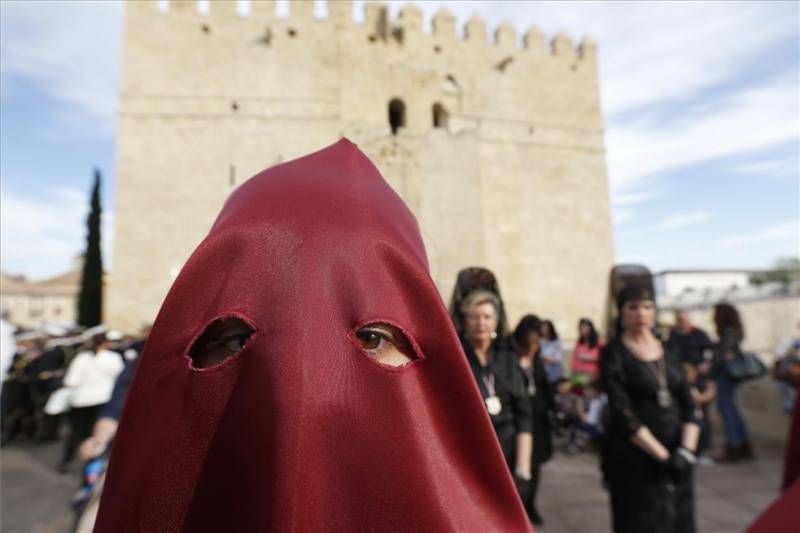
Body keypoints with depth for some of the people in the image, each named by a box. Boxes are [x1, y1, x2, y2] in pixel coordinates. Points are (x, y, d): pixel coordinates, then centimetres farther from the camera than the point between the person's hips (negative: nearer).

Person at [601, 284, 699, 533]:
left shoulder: (667, 349, 8)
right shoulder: (614, 353, -9)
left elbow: (688, 404, 4)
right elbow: (622, 413, -14)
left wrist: (686, 450, -8)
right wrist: (661, 454, -15)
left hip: (676, 458, 5)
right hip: (635, 460, -5)